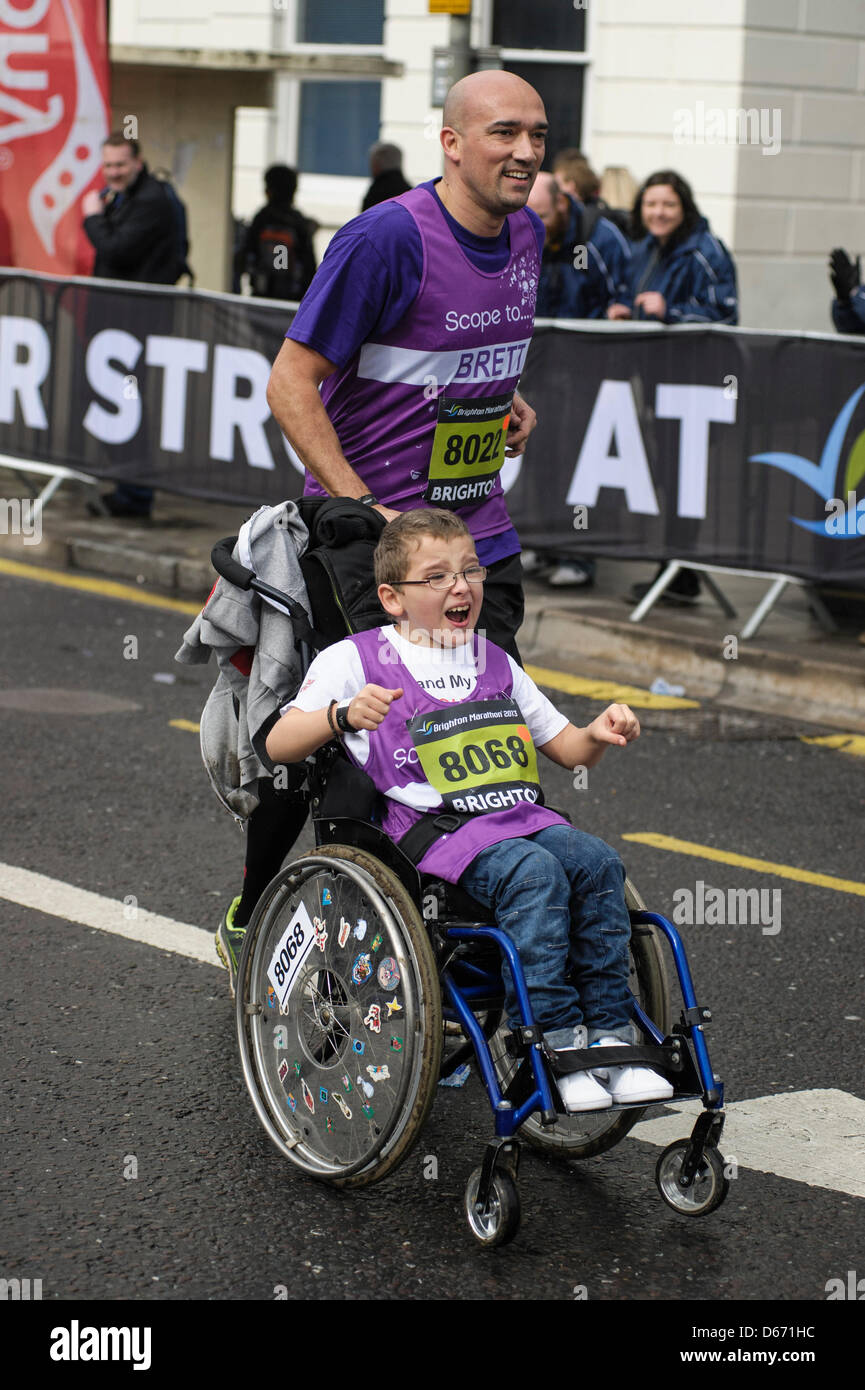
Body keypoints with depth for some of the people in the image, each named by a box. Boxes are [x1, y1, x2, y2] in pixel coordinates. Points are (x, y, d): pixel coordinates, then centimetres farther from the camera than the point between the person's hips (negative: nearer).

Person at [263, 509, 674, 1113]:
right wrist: (343, 716, -21)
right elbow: (280, 744, -2)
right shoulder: (355, 660, 6)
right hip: (431, 826, -5)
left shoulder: (495, 663, 23)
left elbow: (565, 747, 28)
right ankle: (554, 1045, -28)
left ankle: (610, 1034, -18)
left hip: (521, 815, 6)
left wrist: (600, 735, 4)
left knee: (597, 861, -23)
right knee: (534, 872, -32)